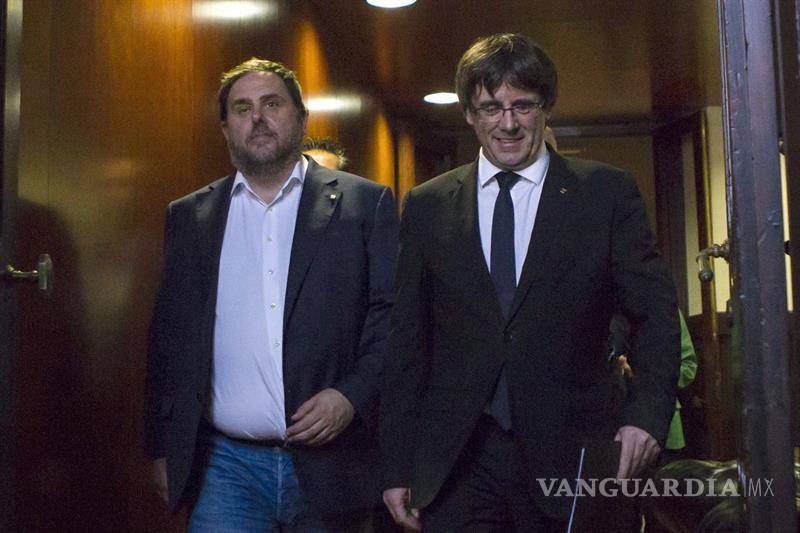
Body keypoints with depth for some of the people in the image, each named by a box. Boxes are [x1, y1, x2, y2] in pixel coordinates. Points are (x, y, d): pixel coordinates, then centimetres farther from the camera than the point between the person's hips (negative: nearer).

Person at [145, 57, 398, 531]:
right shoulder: (189, 216, 10)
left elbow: (394, 316, 0)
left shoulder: (365, 204, 2)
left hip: (330, 464, -1)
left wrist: (353, 396, -14)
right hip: (226, 465, 2)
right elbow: (169, 336, 12)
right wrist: (164, 447, 9)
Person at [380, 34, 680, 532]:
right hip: (454, 467, 1)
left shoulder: (608, 193, 2)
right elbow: (407, 340, 7)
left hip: (567, 454, -1)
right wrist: (397, 466, 4)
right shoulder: (427, 205, 7)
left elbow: (655, 312, 2)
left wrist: (649, 411, -14)